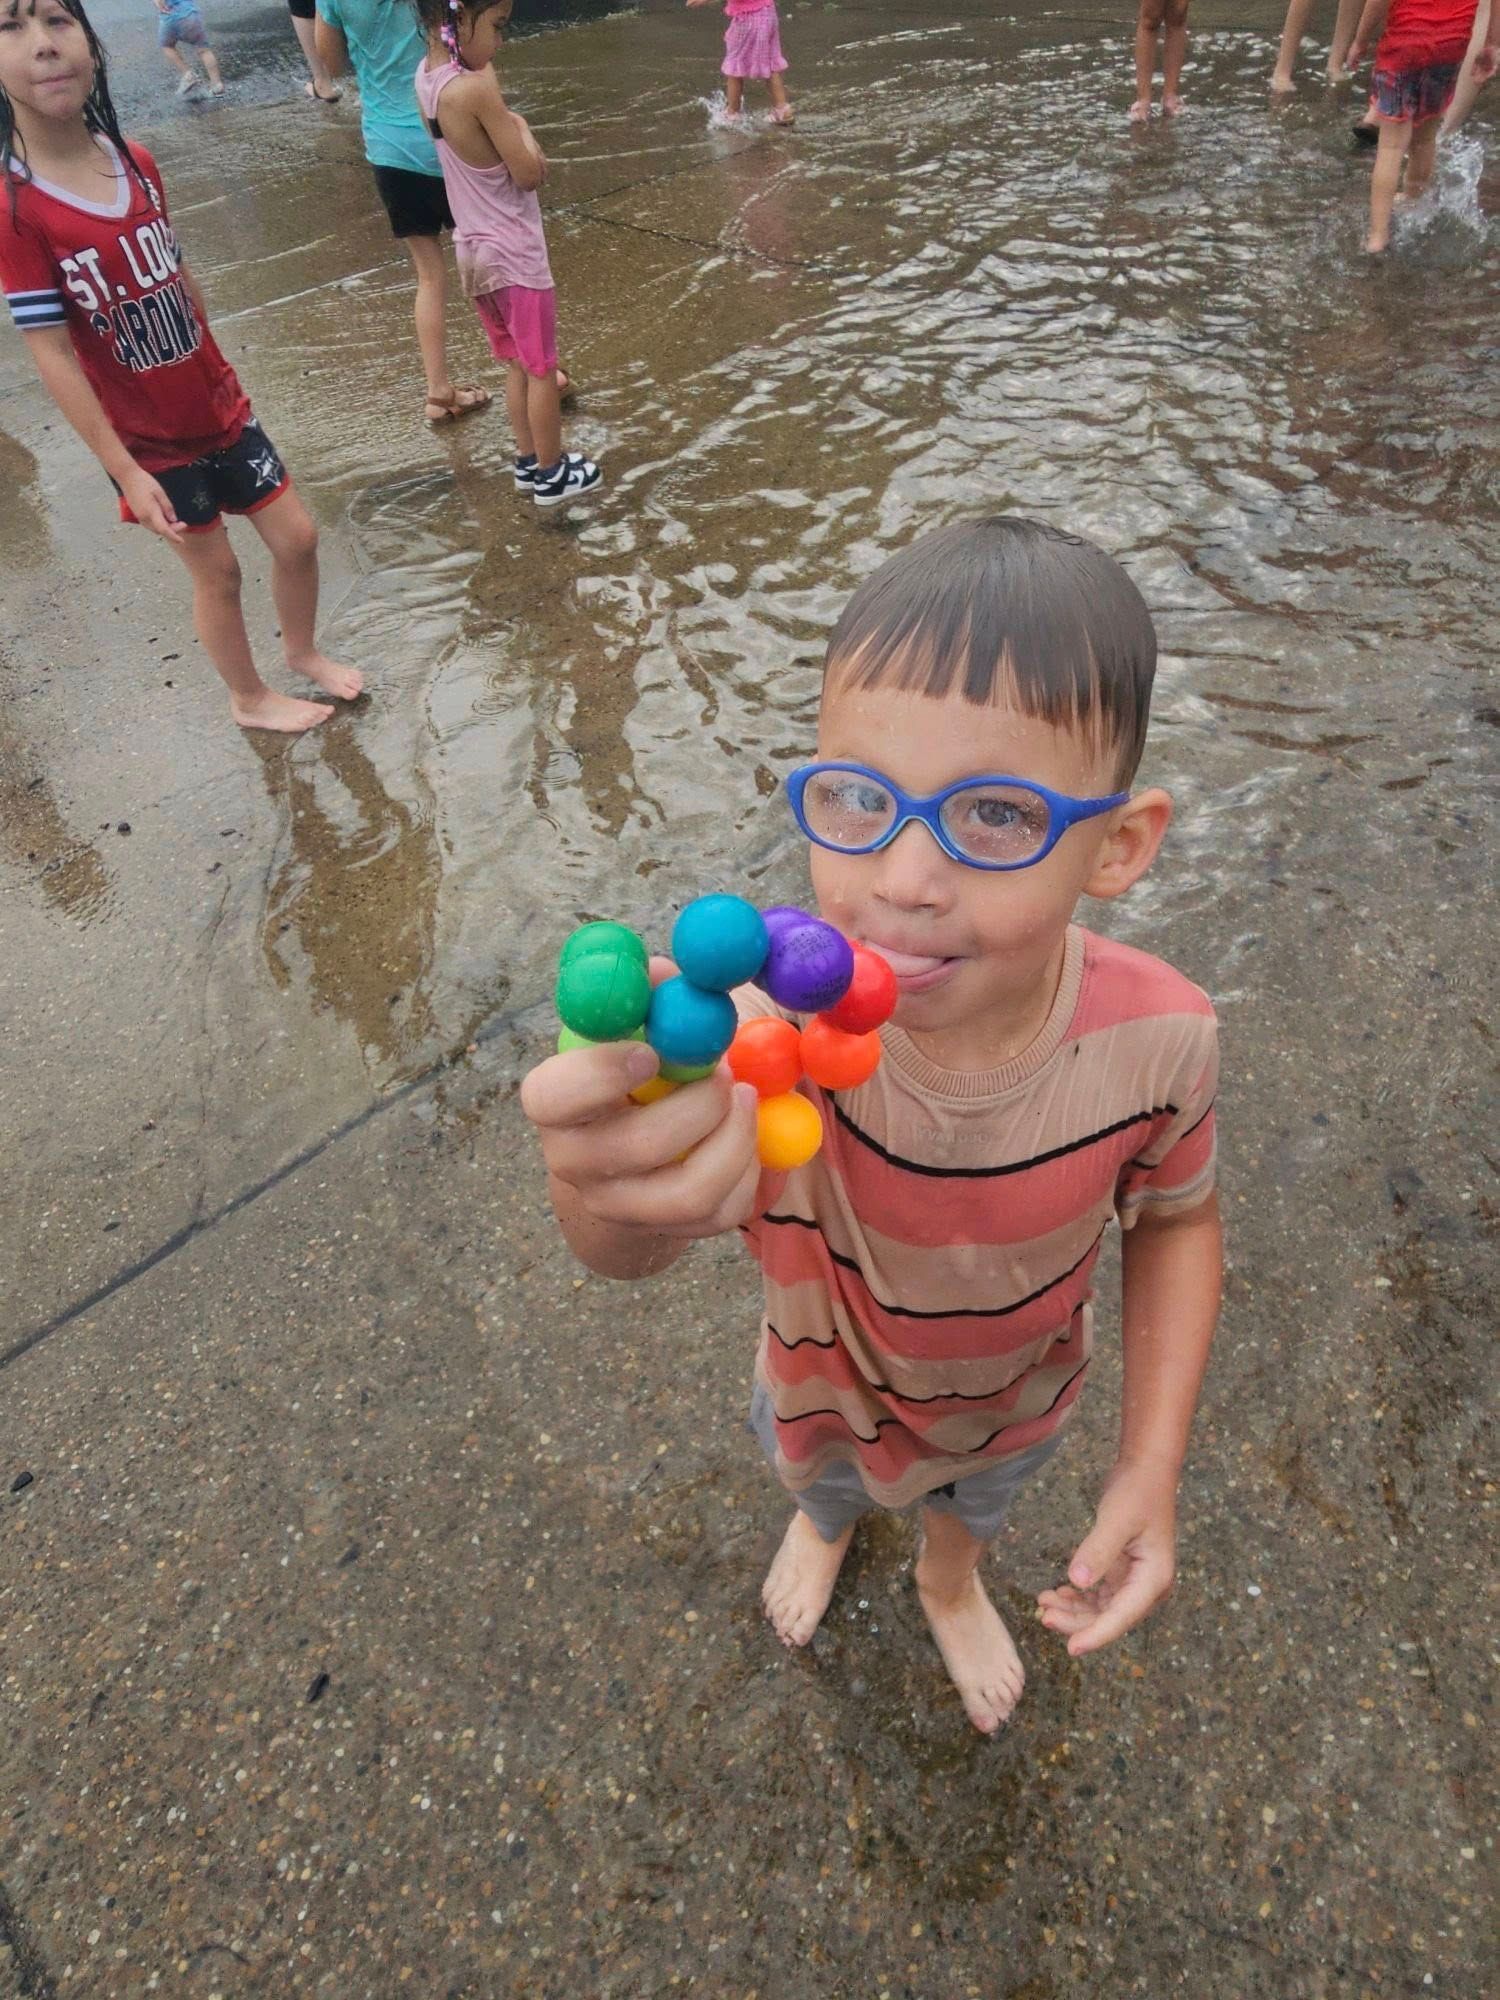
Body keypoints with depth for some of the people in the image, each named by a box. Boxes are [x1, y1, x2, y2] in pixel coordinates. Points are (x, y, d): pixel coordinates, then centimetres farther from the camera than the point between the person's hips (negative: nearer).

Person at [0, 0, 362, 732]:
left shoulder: (137, 162, -2)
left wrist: (222, 377, 18)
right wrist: (125, 472, -19)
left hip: (221, 411, 5)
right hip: (150, 443, -5)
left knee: (297, 537, 11)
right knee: (217, 572, 7)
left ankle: (303, 650, 39)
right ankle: (249, 699, 31)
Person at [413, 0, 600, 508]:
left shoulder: (427, 77, 2)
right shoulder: (475, 89, -23)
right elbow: (529, 173, -17)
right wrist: (519, 125, -1)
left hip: (476, 251, 8)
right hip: (514, 253, -8)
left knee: (516, 363, 20)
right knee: (541, 369, 6)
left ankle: (528, 463, 29)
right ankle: (552, 474, 17)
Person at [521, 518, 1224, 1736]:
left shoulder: (1155, 1039, -34)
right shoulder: (775, 1031, -42)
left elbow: (1176, 1217, -14)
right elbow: (641, 1238, -59)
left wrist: (1152, 1465, -19)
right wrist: (612, 1190, -83)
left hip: (1018, 1398, 1)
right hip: (829, 1391, -1)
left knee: (981, 1497, 36)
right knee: (821, 1474, 35)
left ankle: (952, 1582, 74)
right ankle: (826, 1522, 75)